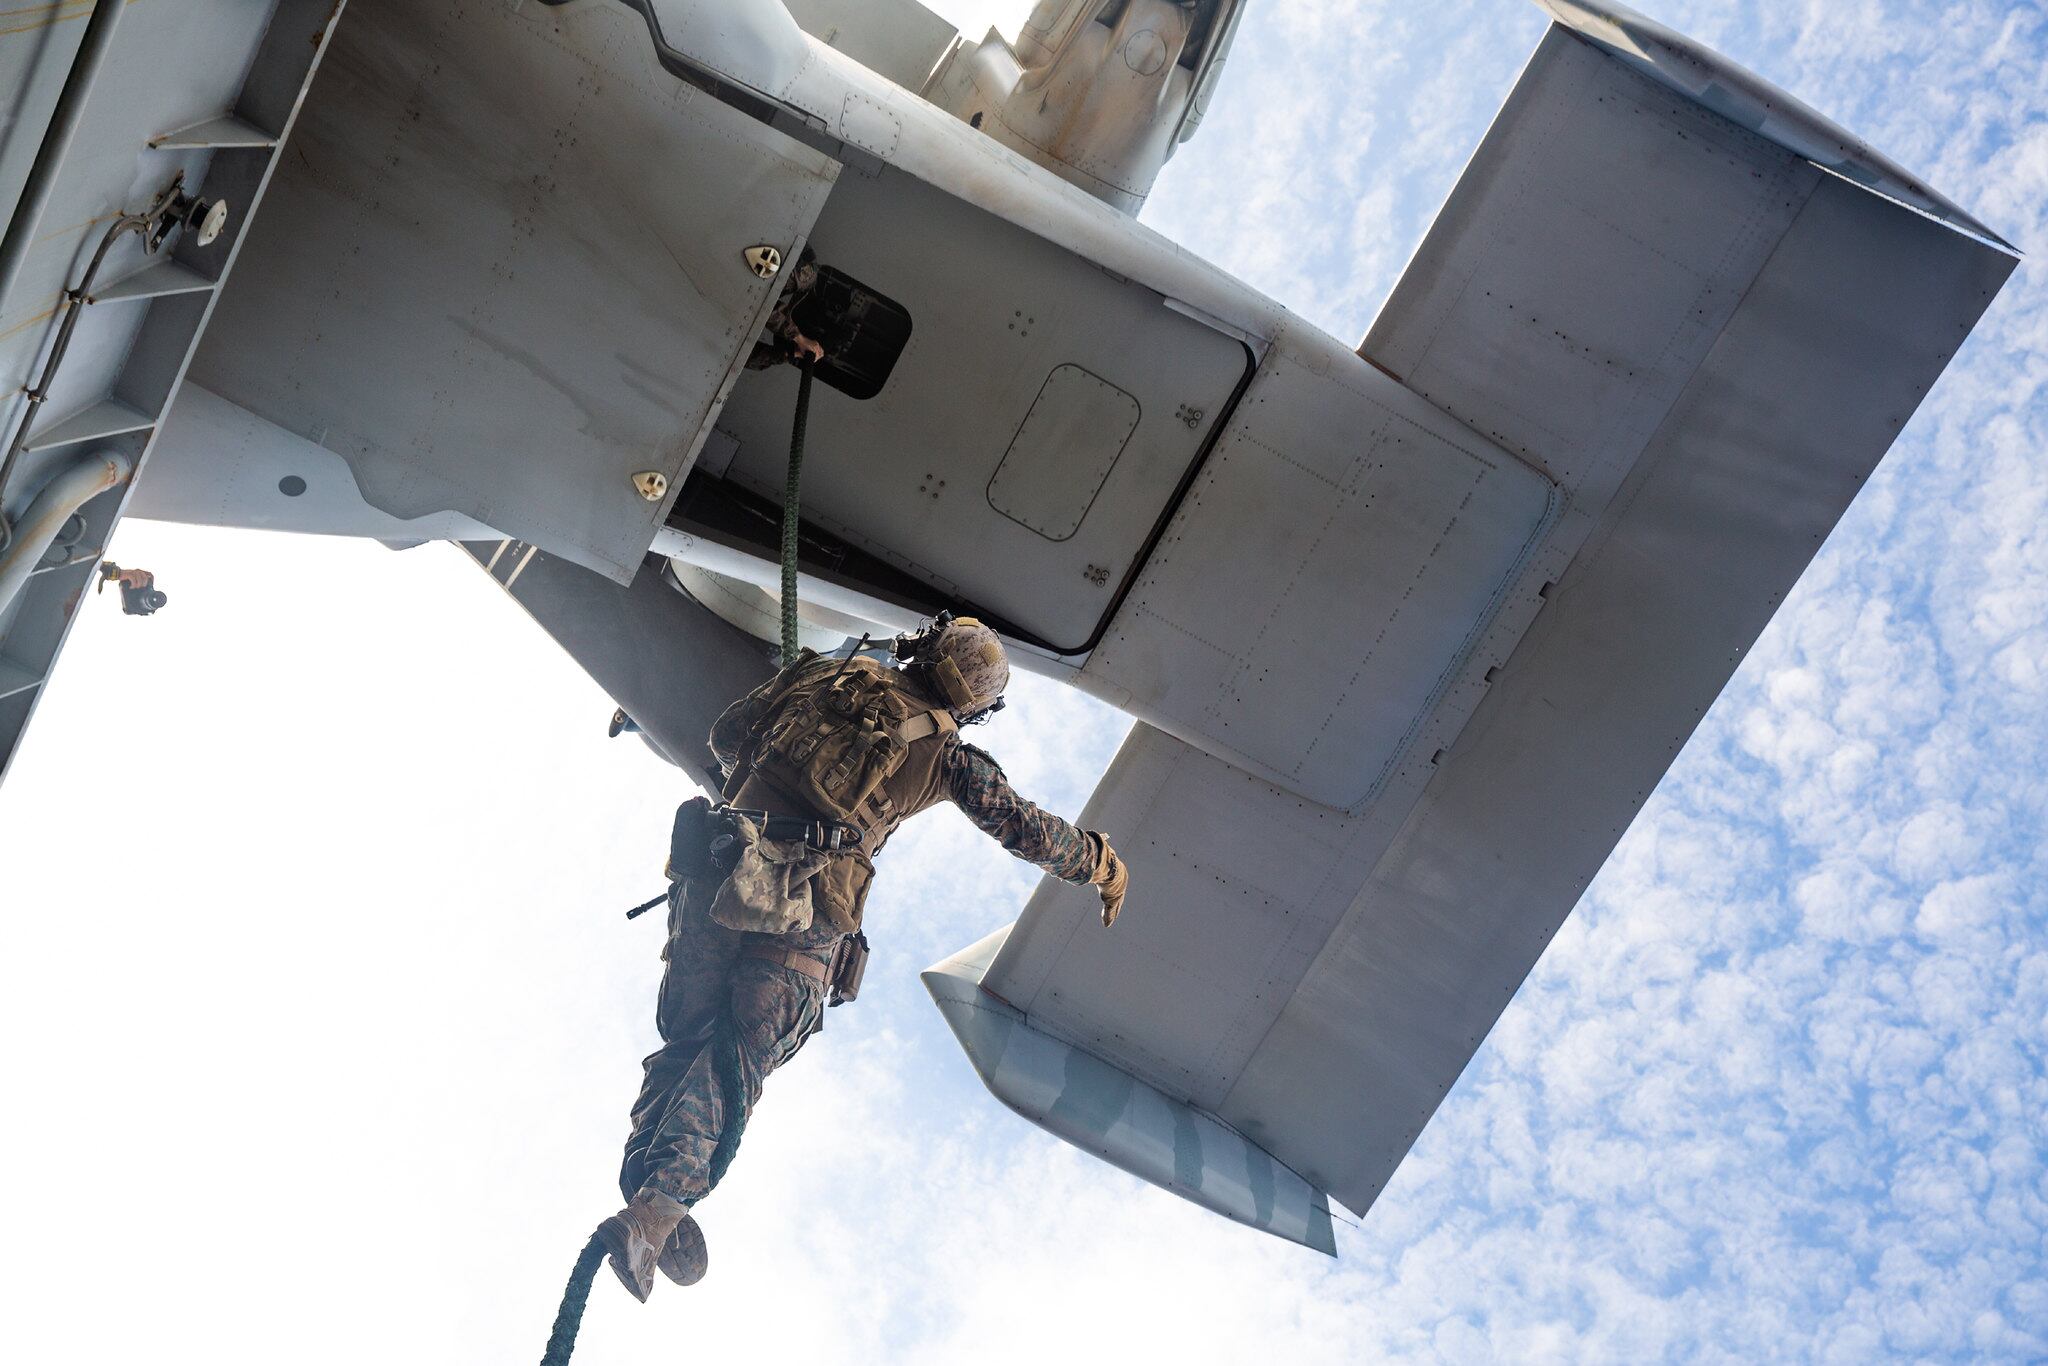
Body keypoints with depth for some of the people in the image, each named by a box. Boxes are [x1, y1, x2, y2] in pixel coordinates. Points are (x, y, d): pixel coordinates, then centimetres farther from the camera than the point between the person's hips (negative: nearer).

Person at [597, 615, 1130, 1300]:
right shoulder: (945, 754, 9)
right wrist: (1102, 864, 34)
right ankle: (657, 1210, -19)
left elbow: (725, 735, 24)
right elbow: (1028, 830, 17)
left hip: (718, 873, 3)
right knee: (738, 1059, -2)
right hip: (809, 915, -3)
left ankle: (644, 1184, -6)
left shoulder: (830, 674, 16)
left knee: (686, 1037, 12)